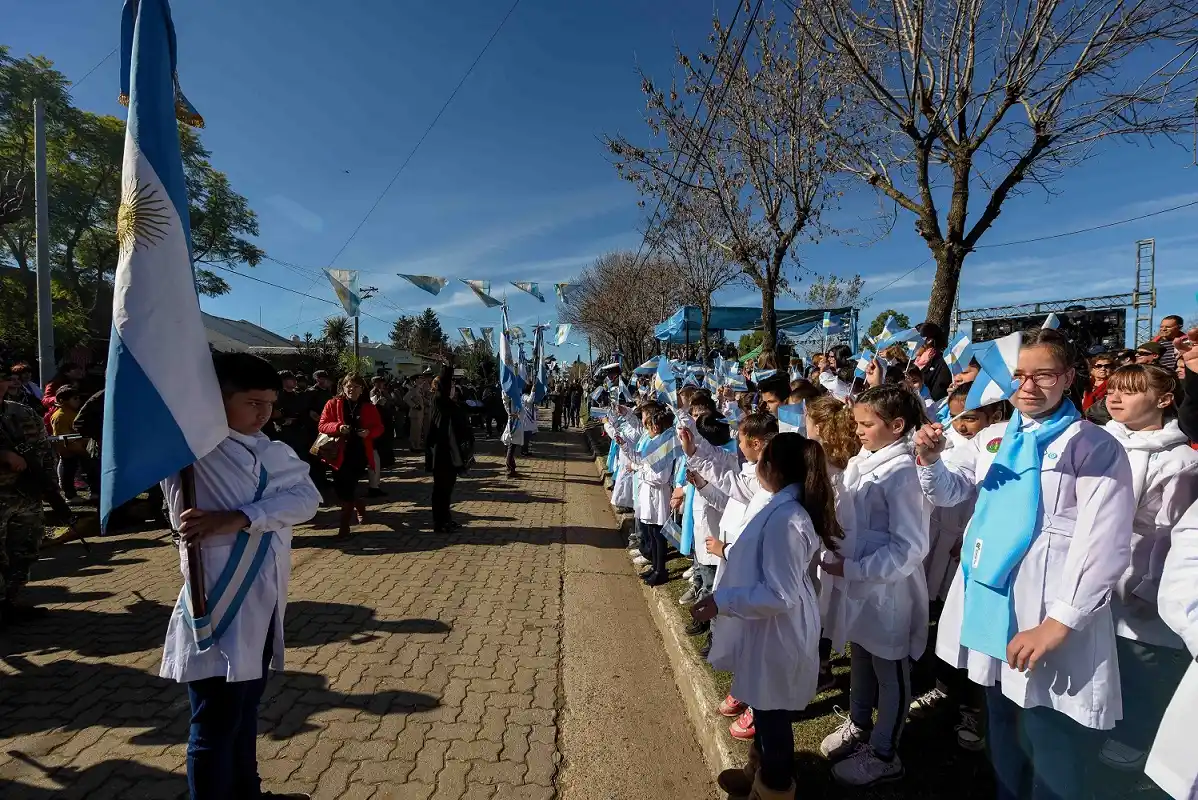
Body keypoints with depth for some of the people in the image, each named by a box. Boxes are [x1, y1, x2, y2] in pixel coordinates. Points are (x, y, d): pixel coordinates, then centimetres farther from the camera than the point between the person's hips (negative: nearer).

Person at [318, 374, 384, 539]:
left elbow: (379, 428, 8)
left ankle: (344, 525, 10)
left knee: (348, 489, -3)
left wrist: (369, 432, -14)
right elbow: (322, 425, -2)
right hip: (340, 453, 1)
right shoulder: (333, 404, 1)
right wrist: (338, 427, -21)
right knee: (340, 489, 1)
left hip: (359, 454, 0)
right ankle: (359, 507, 32)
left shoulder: (369, 407, 5)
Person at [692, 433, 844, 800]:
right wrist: (731, 553, 22)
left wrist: (722, 601, -25)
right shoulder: (790, 507, 0)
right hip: (770, 631, 10)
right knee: (764, 708, 28)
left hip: (775, 634, -10)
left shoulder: (783, 519, -31)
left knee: (772, 715, 14)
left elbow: (779, 595, -30)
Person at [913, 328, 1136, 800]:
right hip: (990, 603, 6)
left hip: (1049, 616, -5)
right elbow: (948, 492, 11)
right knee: (1003, 730, 24)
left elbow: (1104, 545, -15)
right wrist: (930, 459, -12)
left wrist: (1059, 623, -20)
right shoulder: (993, 438, 8)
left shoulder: (1093, 445, -8)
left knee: (1050, 750, 8)